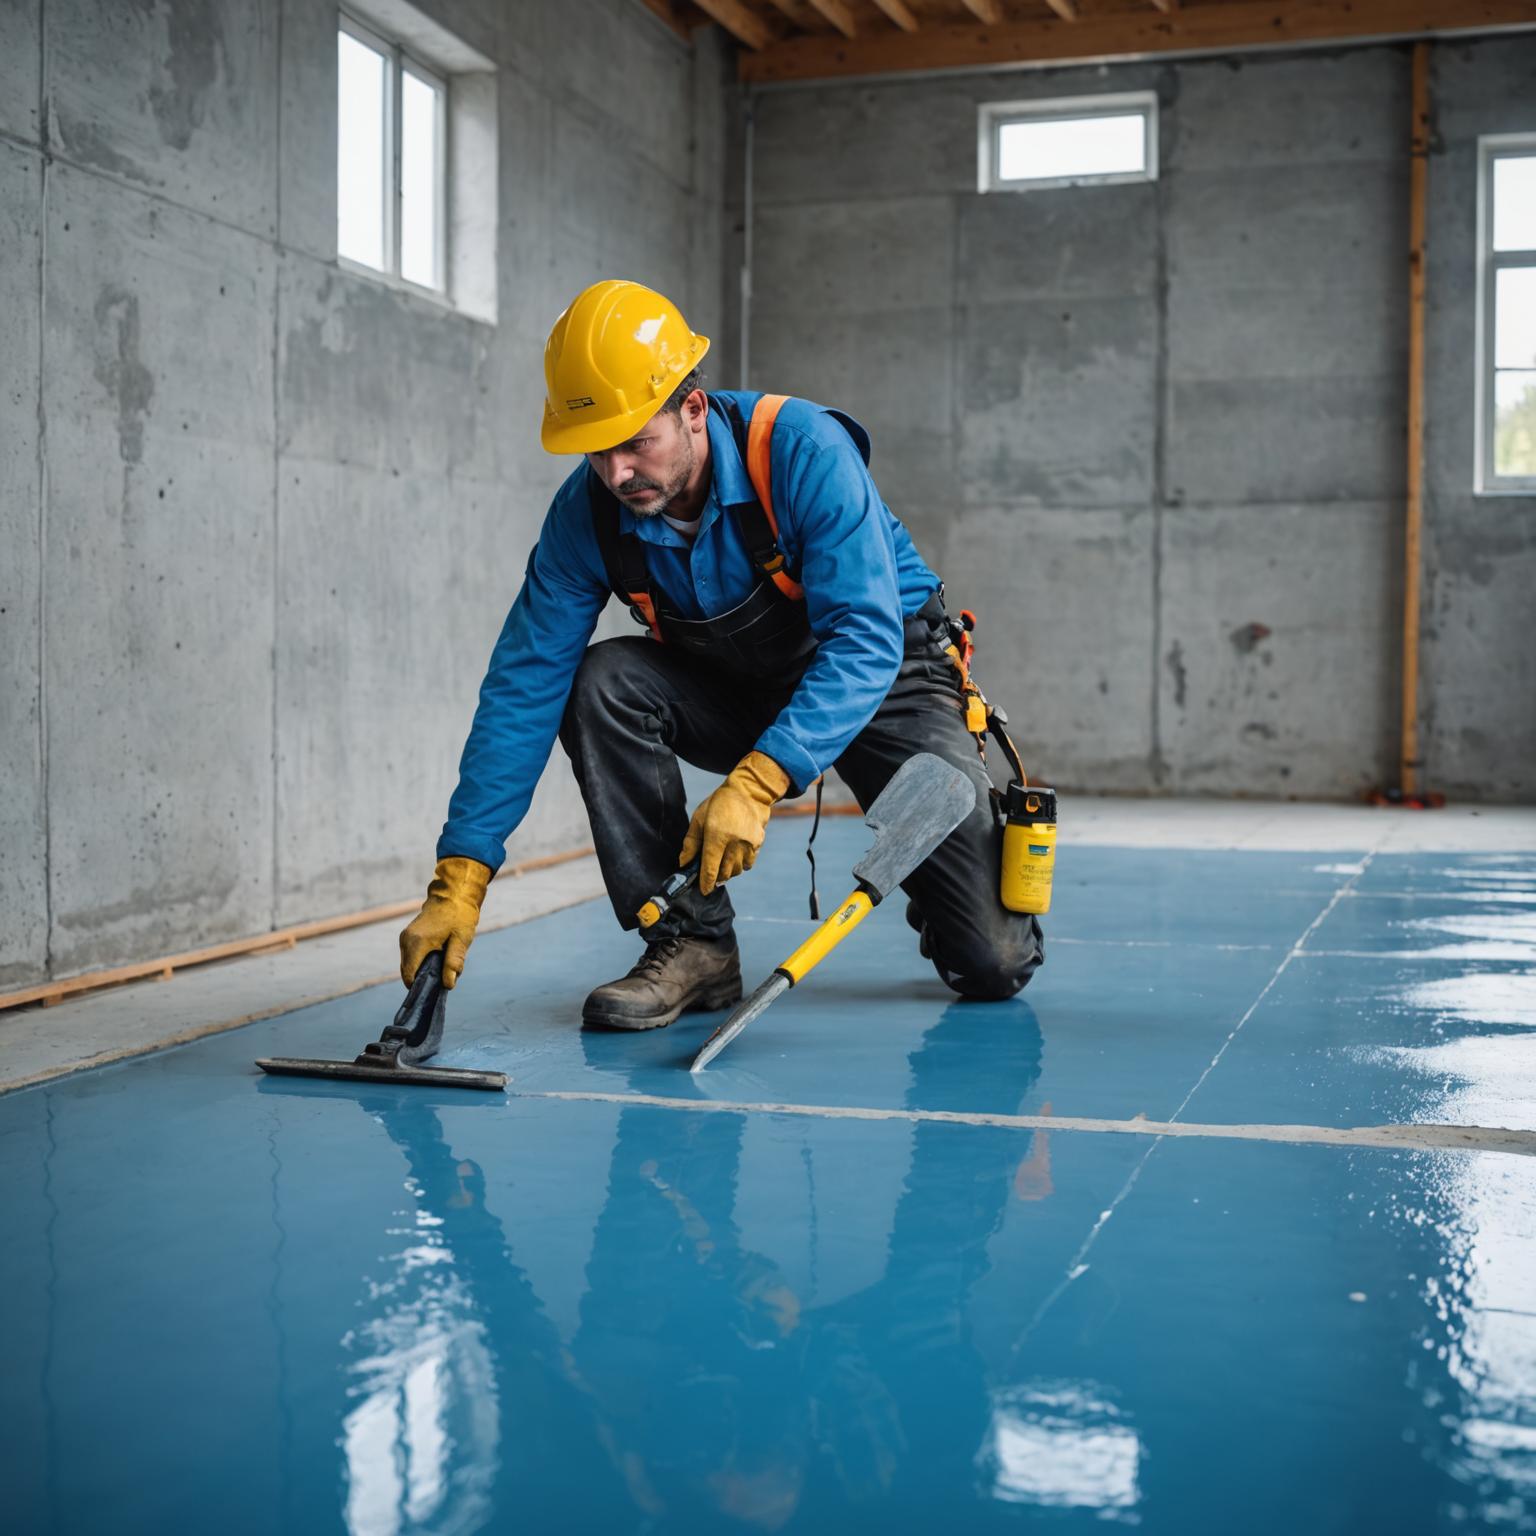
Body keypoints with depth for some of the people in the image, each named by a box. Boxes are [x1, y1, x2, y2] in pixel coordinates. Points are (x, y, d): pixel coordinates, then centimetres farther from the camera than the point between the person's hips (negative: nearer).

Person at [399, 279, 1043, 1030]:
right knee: (600, 683, -28)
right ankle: (690, 942, -17)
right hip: (733, 689, 4)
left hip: (881, 679, -3)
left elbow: (866, 642, -35)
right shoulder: (586, 512, -19)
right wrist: (459, 878, -25)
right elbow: (521, 689, -18)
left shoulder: (802, 450, -31)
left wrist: (757, 783, -48)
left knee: (991, 964, -13)